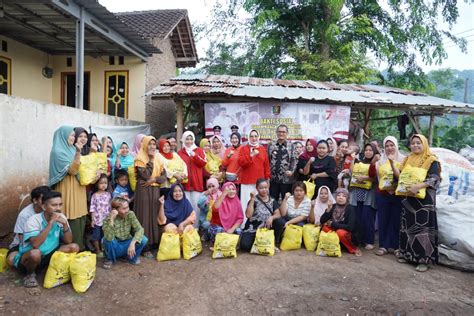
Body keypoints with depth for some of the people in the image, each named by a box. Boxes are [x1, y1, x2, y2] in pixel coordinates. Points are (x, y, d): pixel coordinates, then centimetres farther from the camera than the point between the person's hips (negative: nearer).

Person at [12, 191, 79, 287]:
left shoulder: (61, 218, -8)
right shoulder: (34, 220, -22)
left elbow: (68, 241, -7)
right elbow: (35, 244, -36)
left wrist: (65, 224, -24)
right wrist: (51, 223, -37)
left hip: (49, 255, 4)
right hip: (27, 258, -4)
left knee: (74, 247, -15)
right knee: (35, 253, -38)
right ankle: (30, 274, -5)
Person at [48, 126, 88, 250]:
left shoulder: (72, 150, 14)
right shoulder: (58, 152, -12)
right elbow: (72, 170, -21)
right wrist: (78, 153, -30)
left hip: (78, 188, 8)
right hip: (68, 189, -8)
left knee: (80, 219, 11)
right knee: (72, 221, -6)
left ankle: (79, 247, 20)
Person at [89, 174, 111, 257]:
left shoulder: (108, 194, 3)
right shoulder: (95, 195, -6)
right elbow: (92, 208, -6)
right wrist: (92, 220, -9)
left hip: (106, 220, 3)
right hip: (97, 220, -3)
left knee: (105, 235, 12)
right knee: (96, 236, 6)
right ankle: (98, 251, 20)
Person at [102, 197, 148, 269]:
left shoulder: (130, 214, -14)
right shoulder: (108, 219, -20)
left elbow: (140, 229, -21)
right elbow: (109, 238, -35)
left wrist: (132, 243, -36)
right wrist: (111, 219, -40)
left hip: (127, 245, 2)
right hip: (115, 247, -1)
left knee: (143, 239, -24)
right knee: (106, 240, -32)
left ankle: (132, 256, 5)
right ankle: (110, 259, -1)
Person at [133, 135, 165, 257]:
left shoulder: (157, 159, 13)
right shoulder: (140, 159, -5)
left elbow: (163, 176, 6)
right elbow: (146, 175, -17)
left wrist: (154, 179, -12)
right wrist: (150, 160, -11)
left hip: (155, 190, 5)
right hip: (143, 191, -5)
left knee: (155, 215, 7)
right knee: (145, 216, -4)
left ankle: (154, 243, 17)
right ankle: (145, 247, 1)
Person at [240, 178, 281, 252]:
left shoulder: (272, 200, 7)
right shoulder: (253, 200, -5)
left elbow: (278, 214, 0)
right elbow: (248, 215, -19)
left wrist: (272, 217, -22)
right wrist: (252, 199, -21)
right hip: (252, 230, -3)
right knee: (245, 245, -27)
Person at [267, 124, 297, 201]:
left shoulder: (291, 146, 2)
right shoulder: (271, 145, 9)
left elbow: (294, 160, -2)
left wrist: (292, 171, -17)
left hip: (286, 179, -2)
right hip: (273, 178, 2)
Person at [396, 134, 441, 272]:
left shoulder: (431, 160, -5)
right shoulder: (408, 159, 13)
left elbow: (435, 179, -15)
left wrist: (419, 186, -30)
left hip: (425, 200, -6)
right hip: (408, 199, 6)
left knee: (423, 228, -6)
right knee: (407, 226, 10)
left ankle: (424, 259, 1)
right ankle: (407, 254, 21)